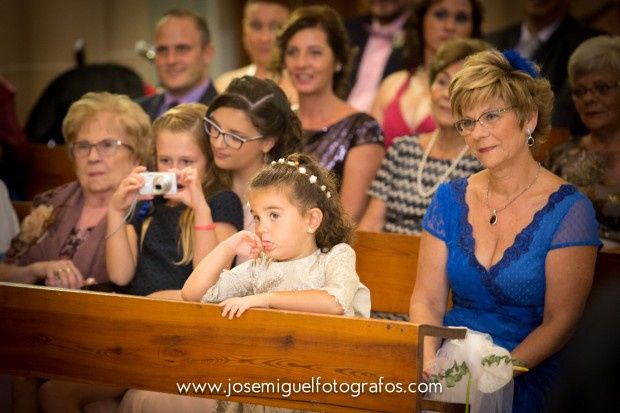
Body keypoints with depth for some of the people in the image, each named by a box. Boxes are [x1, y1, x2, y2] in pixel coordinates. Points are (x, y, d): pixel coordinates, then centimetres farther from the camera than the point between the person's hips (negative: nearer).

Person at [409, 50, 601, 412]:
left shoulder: (568, 210, -5)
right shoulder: (451, 199, 9)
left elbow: (559, 323, -8)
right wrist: (429, 363, -12)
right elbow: (427, 301, 7)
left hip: (525, 374, -4)